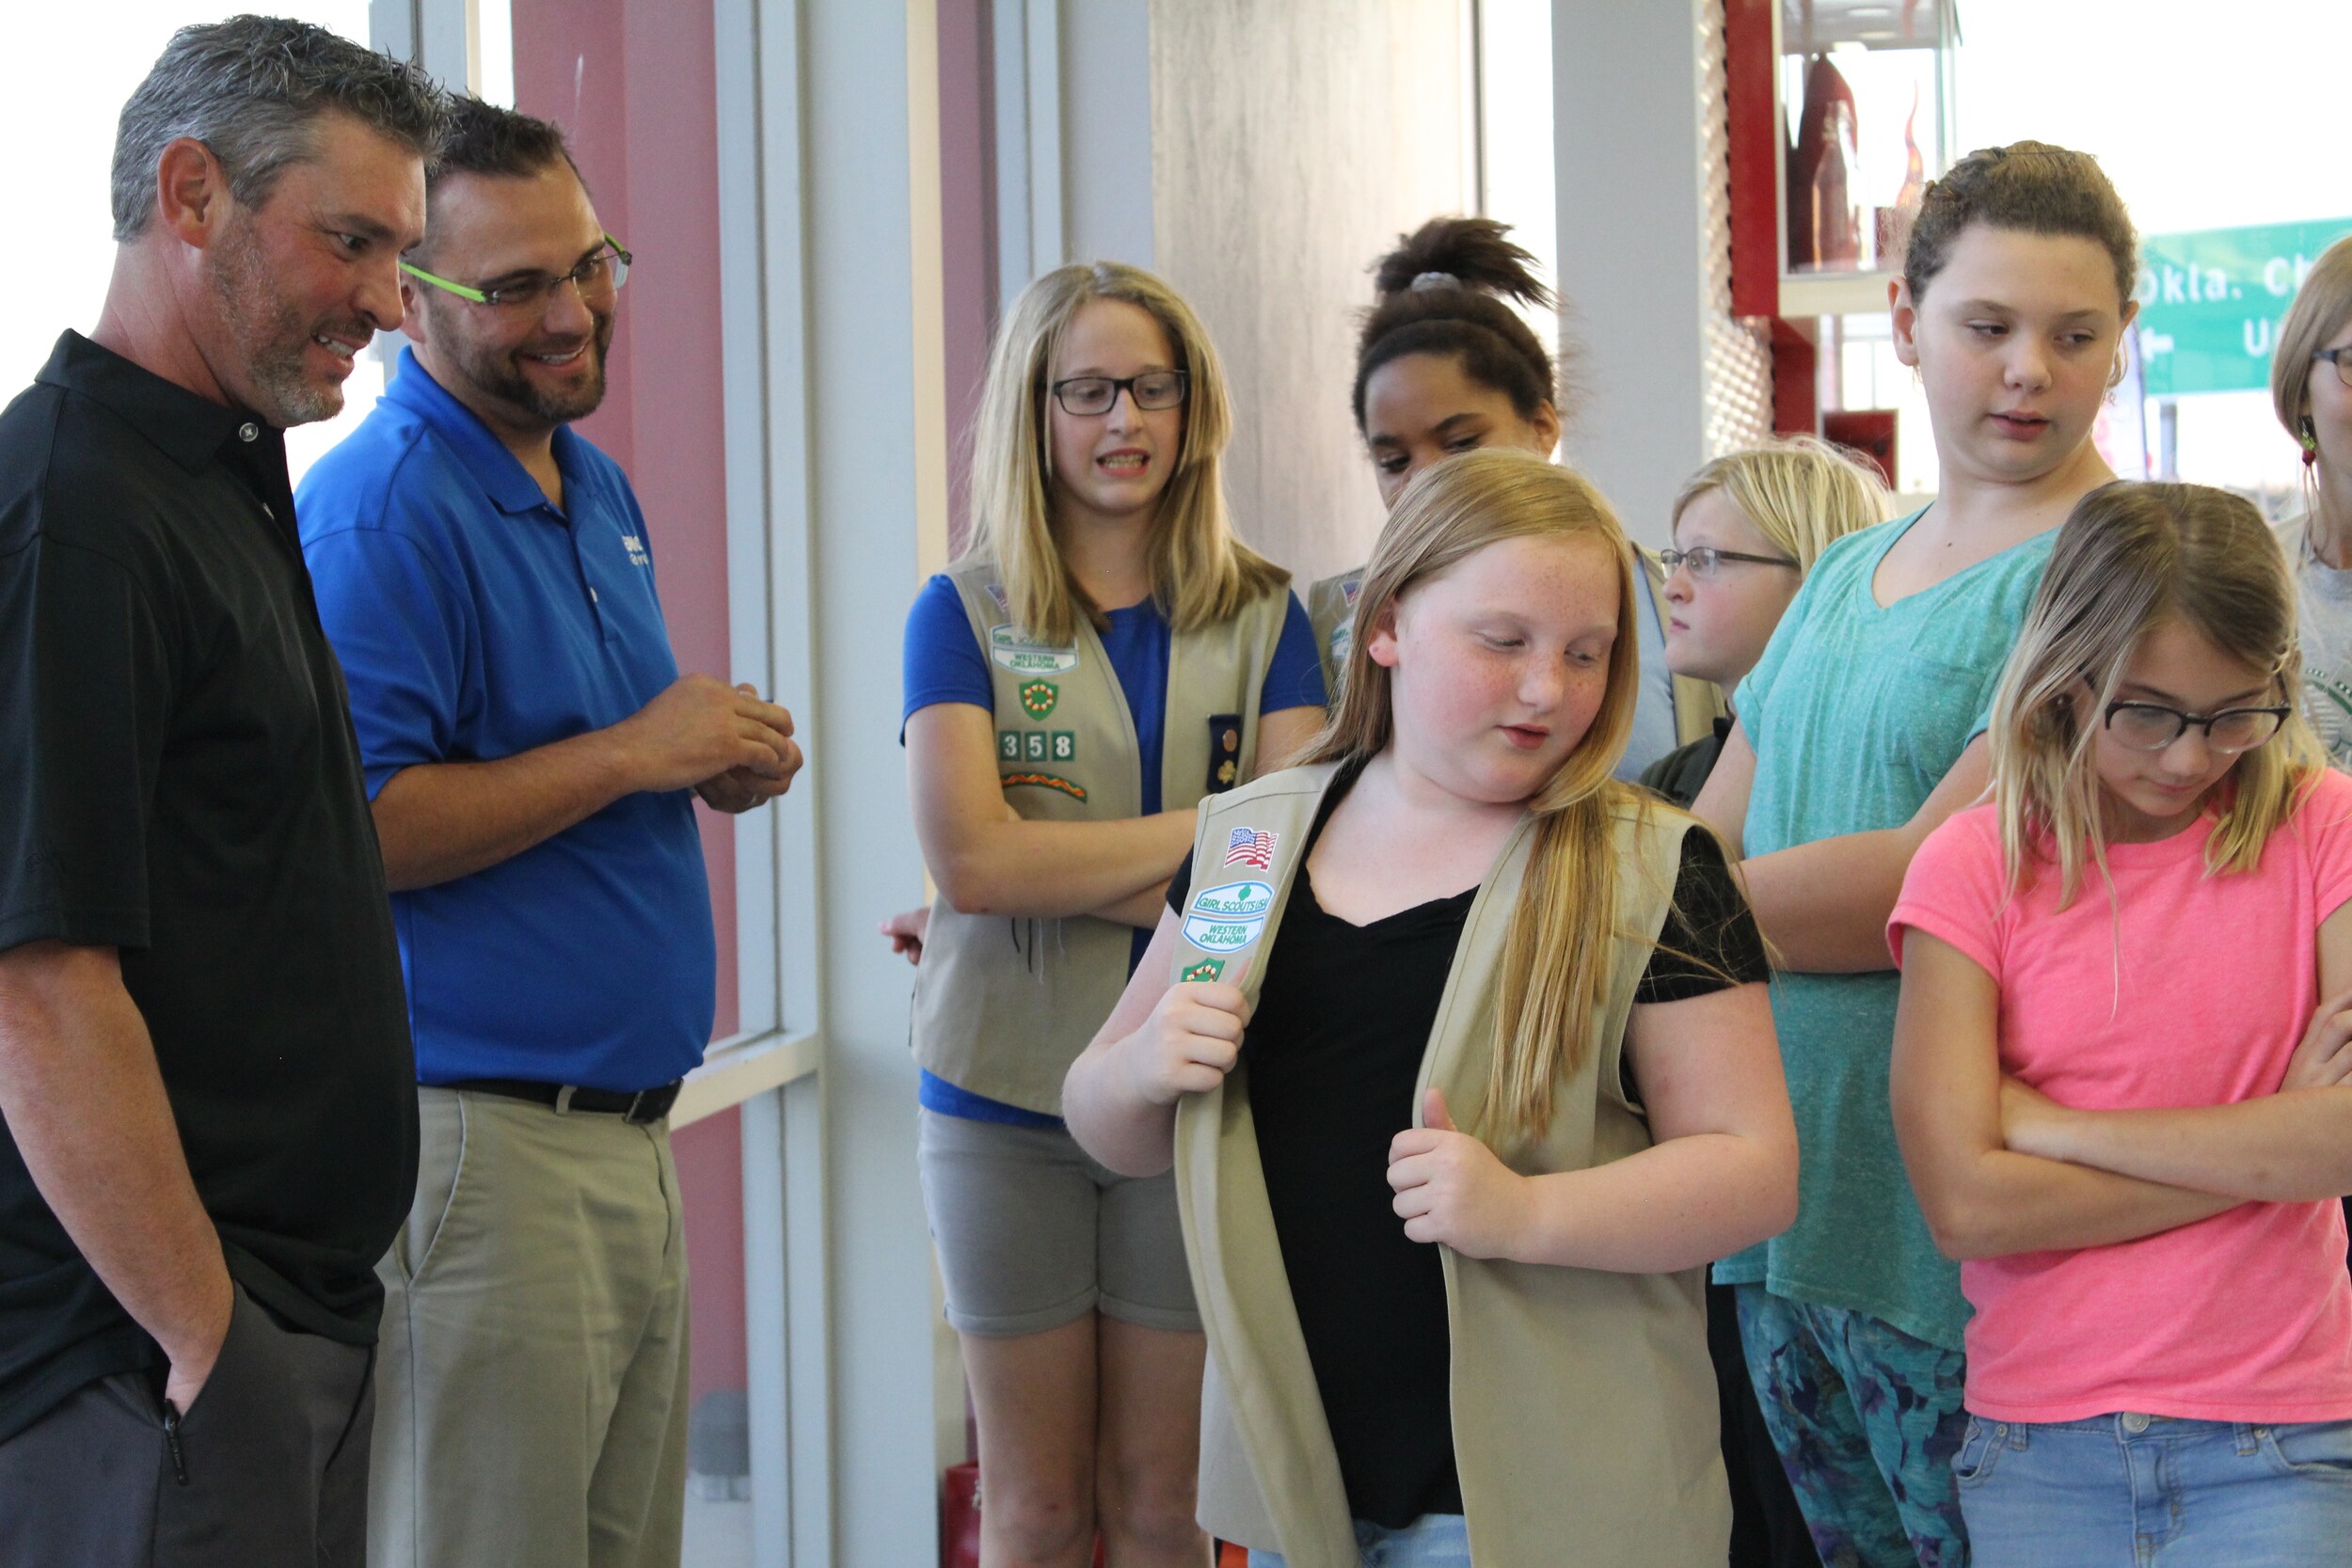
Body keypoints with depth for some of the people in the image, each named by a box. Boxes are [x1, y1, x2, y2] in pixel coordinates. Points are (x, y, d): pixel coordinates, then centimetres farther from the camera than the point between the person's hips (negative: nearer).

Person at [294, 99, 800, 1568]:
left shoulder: (600, 489, 15)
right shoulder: (382, 510, -14)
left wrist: (715, 761, 5)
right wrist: (630, 754, -18)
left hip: (629, 1129, 9)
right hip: (484, 1148, -9)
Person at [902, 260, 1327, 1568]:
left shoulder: (1262, 617, 5)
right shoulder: (965, 615, 1)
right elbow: (972, 859, -12)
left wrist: (1060, 872, -14)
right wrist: (1211, 828, -9)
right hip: (1009, 1097, -1)